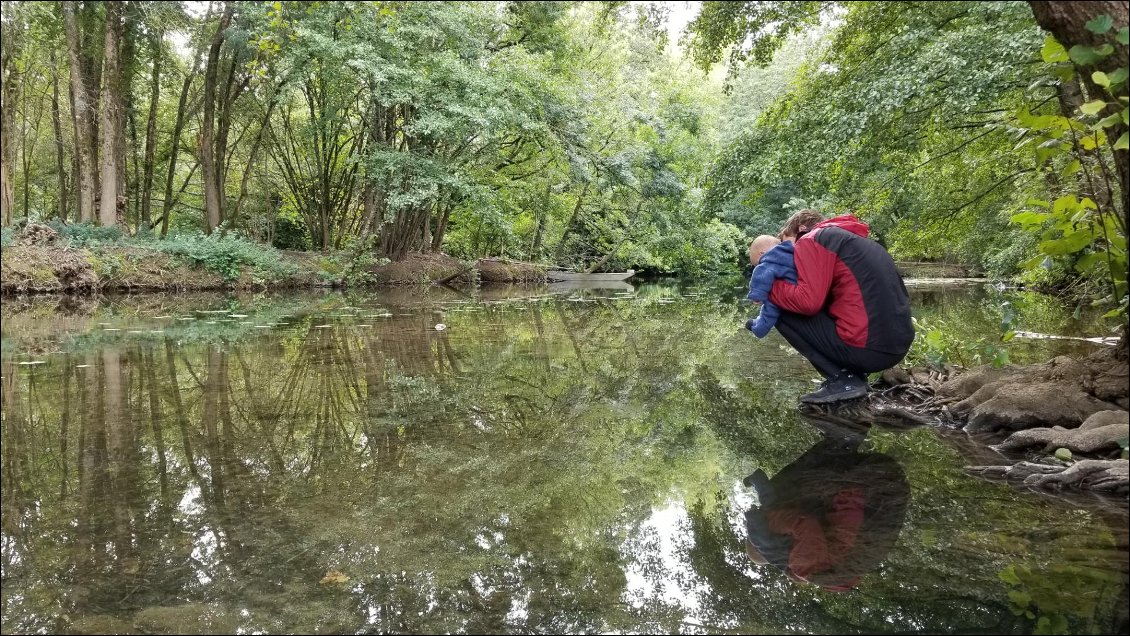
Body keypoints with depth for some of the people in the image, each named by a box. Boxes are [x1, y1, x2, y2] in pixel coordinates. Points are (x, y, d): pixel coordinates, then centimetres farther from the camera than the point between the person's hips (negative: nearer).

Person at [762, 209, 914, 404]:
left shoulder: (811, 240, -1)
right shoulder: (855, 239, 25)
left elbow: (808, 301, -14)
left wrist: (770, 287, 1)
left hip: (866, 348, -9)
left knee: (783, 314, 4)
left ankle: (840, 381, -1)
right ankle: (853, 375, 13)